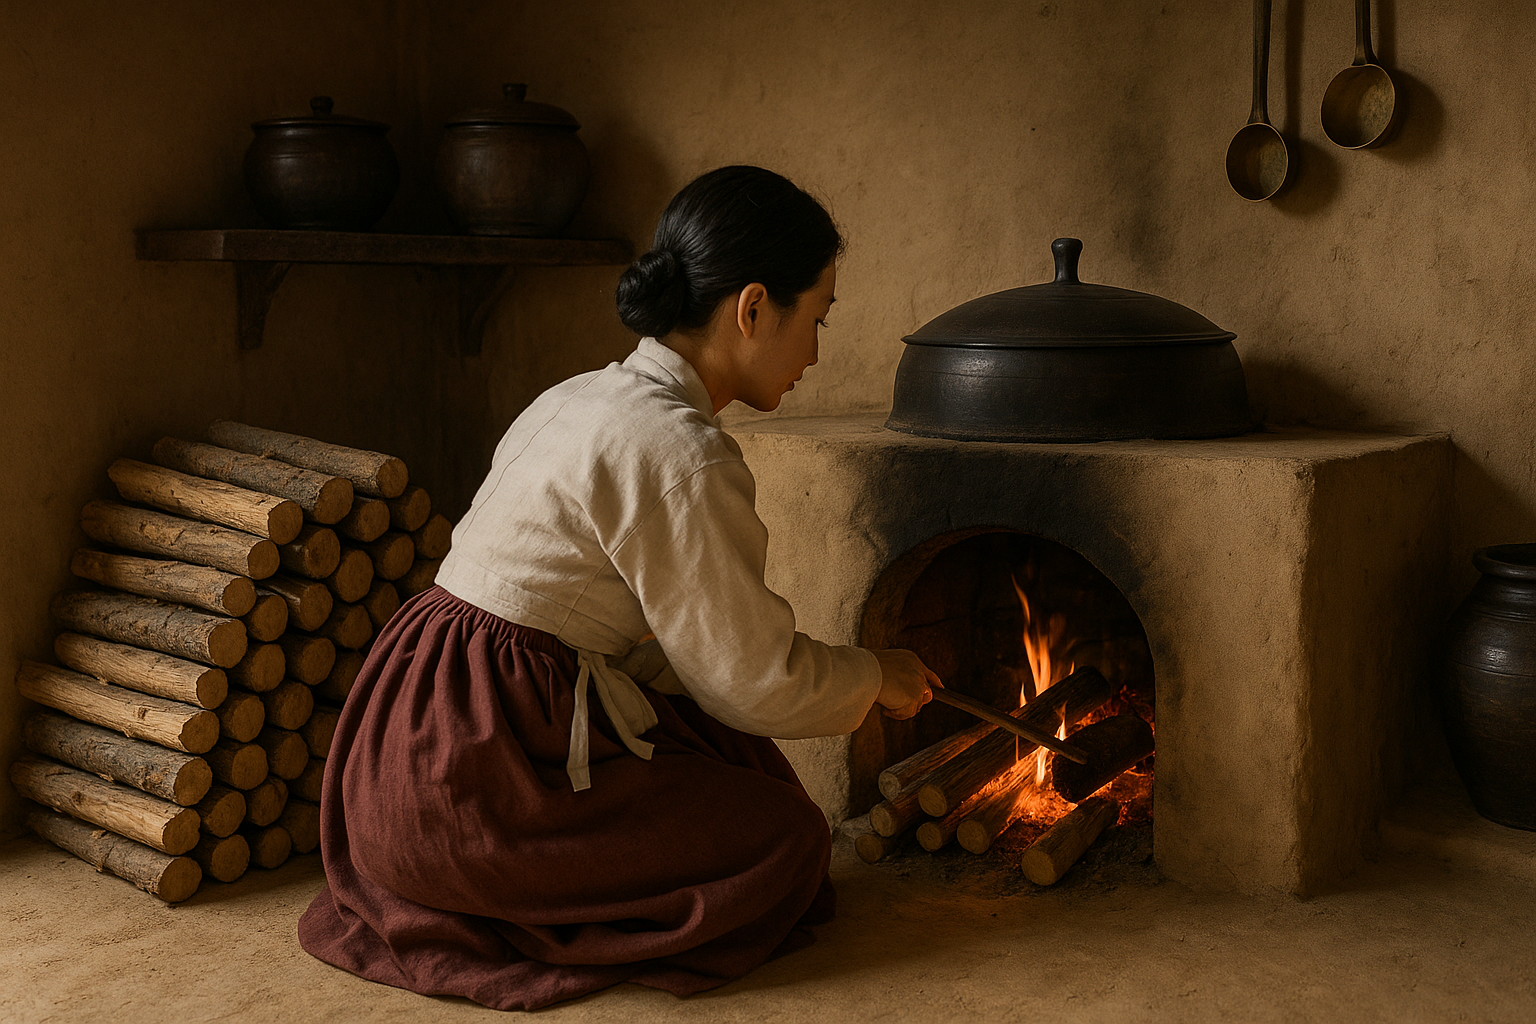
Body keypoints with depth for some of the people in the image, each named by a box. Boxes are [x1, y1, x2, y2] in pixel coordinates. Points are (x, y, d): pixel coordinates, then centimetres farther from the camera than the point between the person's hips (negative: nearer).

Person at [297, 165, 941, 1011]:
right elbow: (752, 682, -10)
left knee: (731, 758, 16)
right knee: (788, 837, -1)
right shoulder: (679, 455, -17)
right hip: (467, 785, -9)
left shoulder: (585, 397, 13)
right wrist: (875, 677, 10)